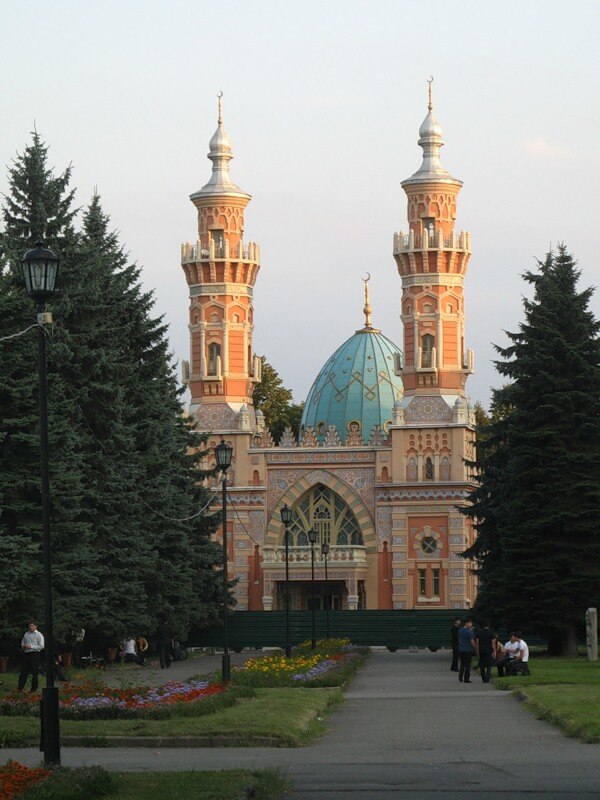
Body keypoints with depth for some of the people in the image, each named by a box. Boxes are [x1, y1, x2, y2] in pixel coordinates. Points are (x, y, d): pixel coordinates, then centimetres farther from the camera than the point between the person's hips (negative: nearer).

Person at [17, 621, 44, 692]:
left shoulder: (39, 635, -2)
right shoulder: (26, 634, 16)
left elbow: (41, 646, -9)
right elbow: (22, 642, 26)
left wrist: (31, 646, -15)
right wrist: (23, 646, 1)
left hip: (35, 654, -5)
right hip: (26, 653, 5)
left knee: (34, 672, -3)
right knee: (23, 671, 0)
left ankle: (34, 689, 1)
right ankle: (20, 687, 0)